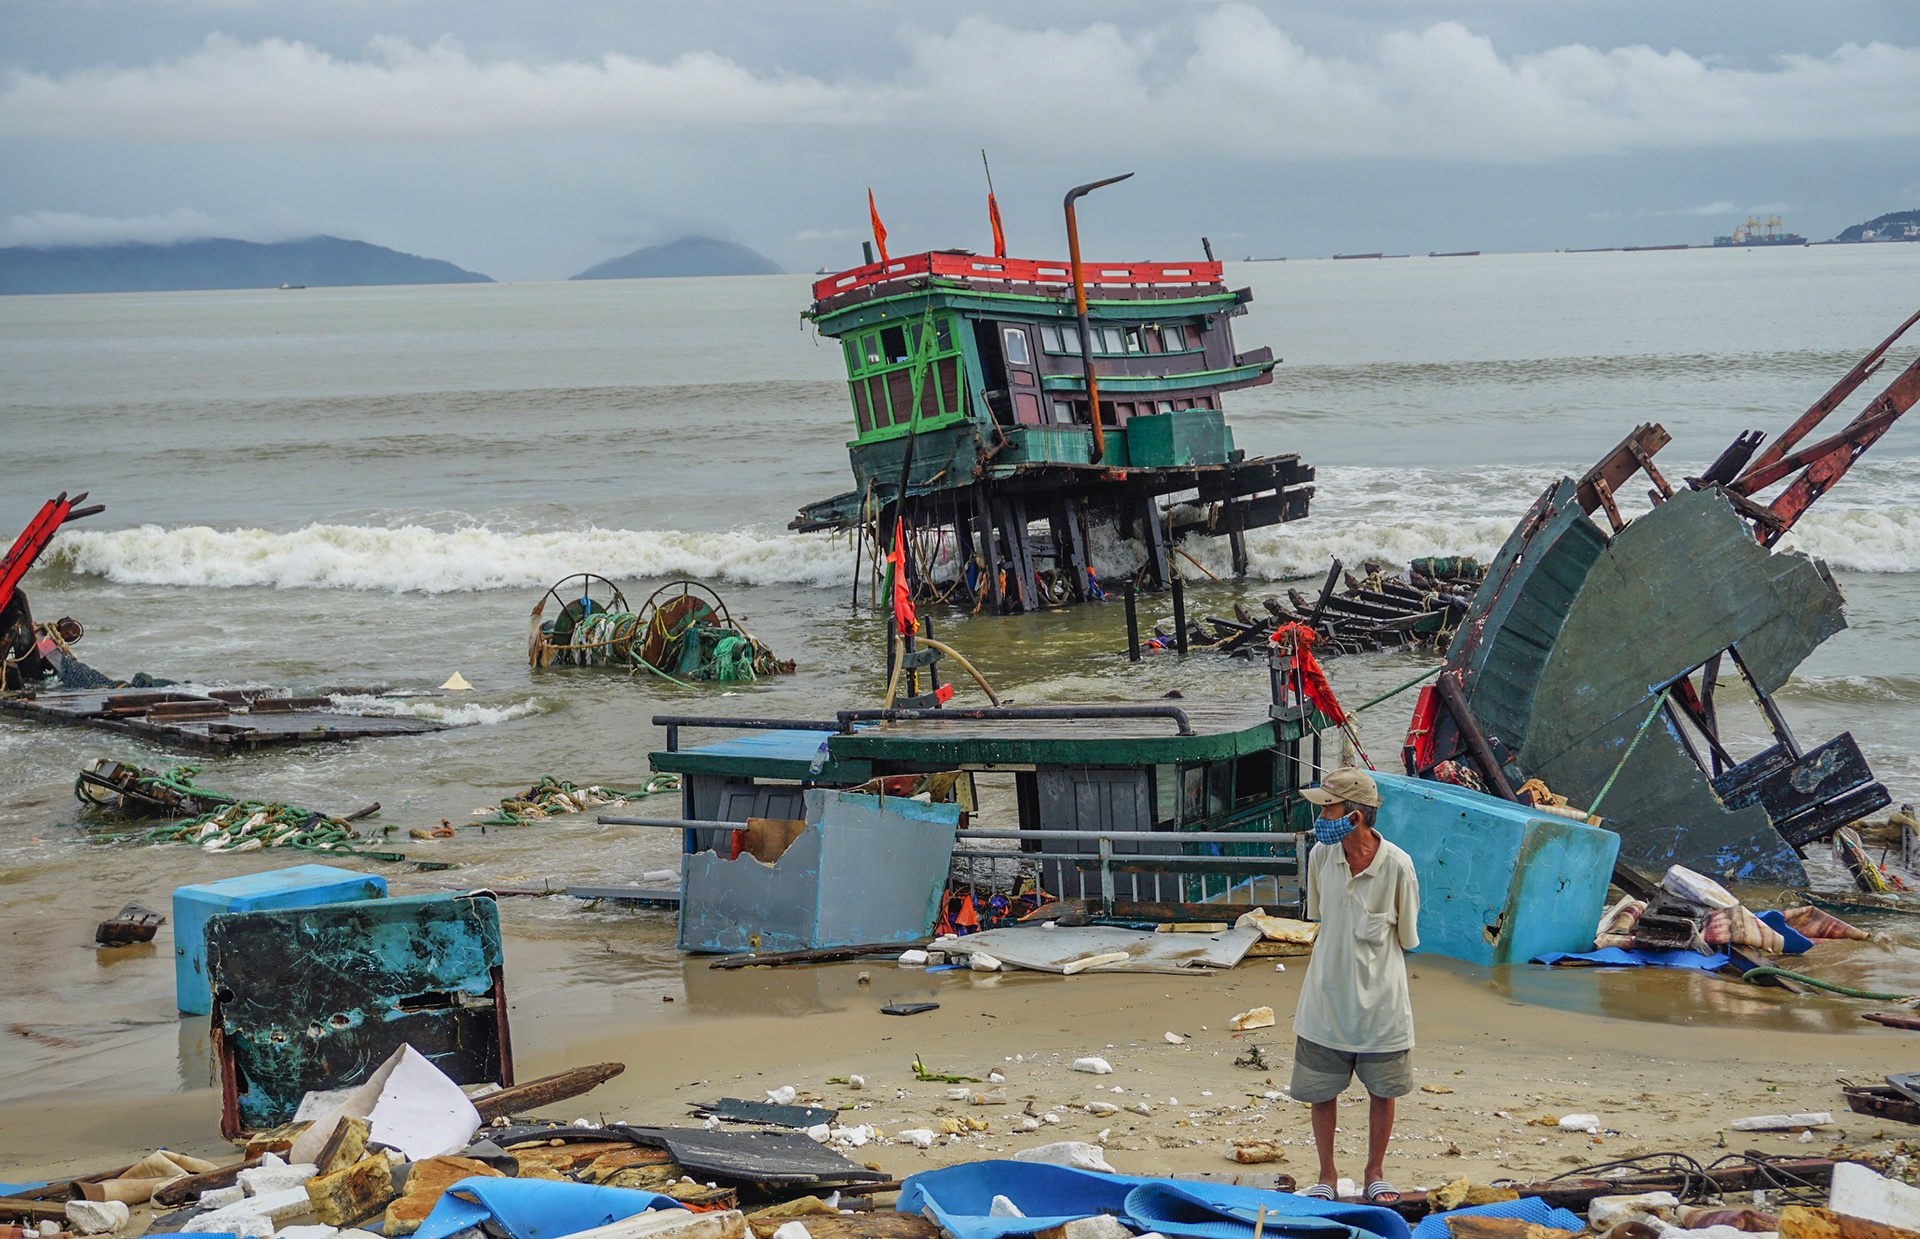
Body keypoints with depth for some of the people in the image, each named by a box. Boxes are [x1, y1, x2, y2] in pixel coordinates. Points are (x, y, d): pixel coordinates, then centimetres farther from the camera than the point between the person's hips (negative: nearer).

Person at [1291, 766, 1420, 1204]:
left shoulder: (1397, 865, -18)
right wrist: (1333, 964, 9)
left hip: (1379, 1000, -2)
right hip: (1325, 999, 2)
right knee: (1320, 1091, 9)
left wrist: (1371, 969, 0)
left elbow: (1407, 938, -5)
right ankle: (1327, 1175, 27)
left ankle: (1375, 1173, 31)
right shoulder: (1320, 855, -9)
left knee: (1381, 1091, 12)